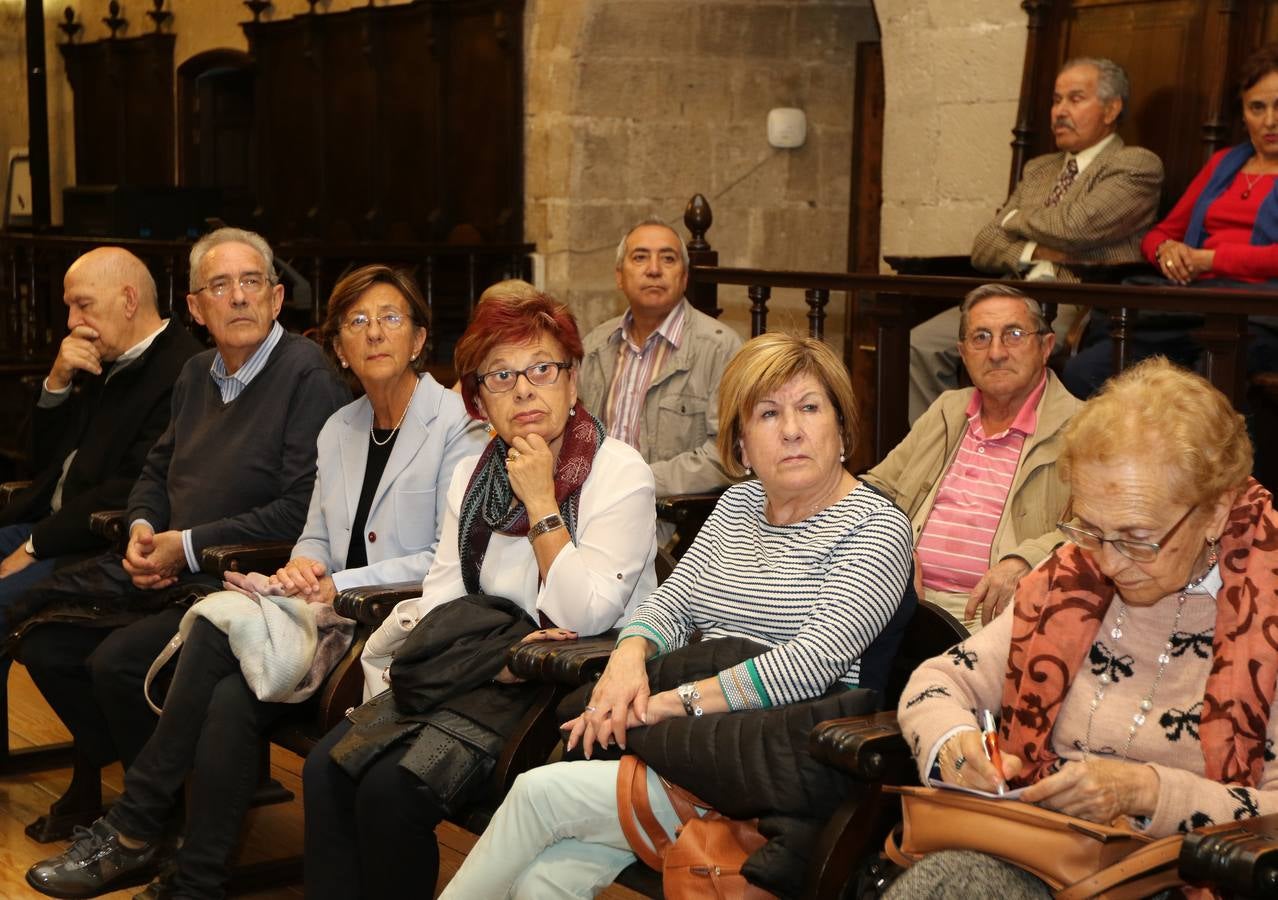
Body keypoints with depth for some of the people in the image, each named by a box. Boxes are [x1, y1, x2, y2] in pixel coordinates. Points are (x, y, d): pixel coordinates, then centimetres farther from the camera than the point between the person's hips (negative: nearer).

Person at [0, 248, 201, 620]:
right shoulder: (104, 362, 16)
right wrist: (58, 380, 4)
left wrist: (33, 547, -15)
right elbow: (46, 456, 21)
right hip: (49, 523, 9)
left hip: (101, 547, -9)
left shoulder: (181, 372, -15)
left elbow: (130, 493, -20)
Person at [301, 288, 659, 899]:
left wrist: (540, 503, -16)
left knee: (393, 787, -22)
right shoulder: (472, 475, 12)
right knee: (328, 768, -14)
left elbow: (586, 617, -17)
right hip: (480, 673, 7)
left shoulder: (620, 474, -9)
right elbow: (438, 602, 7)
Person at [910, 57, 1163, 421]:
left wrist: (1014, 220, 6)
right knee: (918, 347, -16)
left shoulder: (1138, 166, 3)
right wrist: (1034, 252, -5)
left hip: (1074, 308, -7)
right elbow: (983, 247, 17)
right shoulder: (1037, 170, 26)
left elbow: (1074, 227, -13)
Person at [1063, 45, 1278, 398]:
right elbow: (1159, 233, 25)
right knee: (1080, 372, -22)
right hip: (1196, 302, 6)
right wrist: (1165, 250, 1)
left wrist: (1208, 258, -7)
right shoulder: (1223, 163, 26)